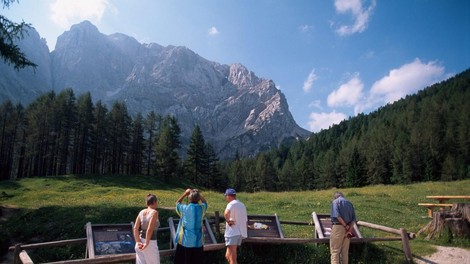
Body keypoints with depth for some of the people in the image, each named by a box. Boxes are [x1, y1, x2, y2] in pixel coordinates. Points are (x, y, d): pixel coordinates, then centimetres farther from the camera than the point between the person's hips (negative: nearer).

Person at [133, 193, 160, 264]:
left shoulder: (141, 212, 4)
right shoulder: (154, 212, -15)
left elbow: (135, 228, -2)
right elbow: (150, 230, -22)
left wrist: (138, 241, -5)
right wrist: (146, 243, -16)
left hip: (141, 241, 6)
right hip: (150, 243, -6)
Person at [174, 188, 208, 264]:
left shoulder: (184, 208, -7)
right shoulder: (201, 208, -5)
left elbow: (177, 203, 15)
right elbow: (205, 202, 19)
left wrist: (185, 193, 15)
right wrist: (198, 193, 12)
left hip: (184, 241, -1)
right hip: (198, 242, 1)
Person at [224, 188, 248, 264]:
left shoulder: (231, 204, -9)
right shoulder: (242, 205, 18)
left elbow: (226, 213, -32)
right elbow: (246, 220, 23)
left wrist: (228, 221, -16)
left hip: (233, 233, -8)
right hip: (241, 233, 8)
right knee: (228, 256, 18)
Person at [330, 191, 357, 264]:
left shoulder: (335, 201, 0)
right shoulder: (349, 203, 17)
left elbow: (337, 215, -16)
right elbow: (353, 219, 6)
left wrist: (345, 226, -10)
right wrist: (349, 230, -3)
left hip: (338, 227, -6)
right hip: (347, 228, 6)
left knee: (335, 251, -3)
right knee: (345, 251, 12)